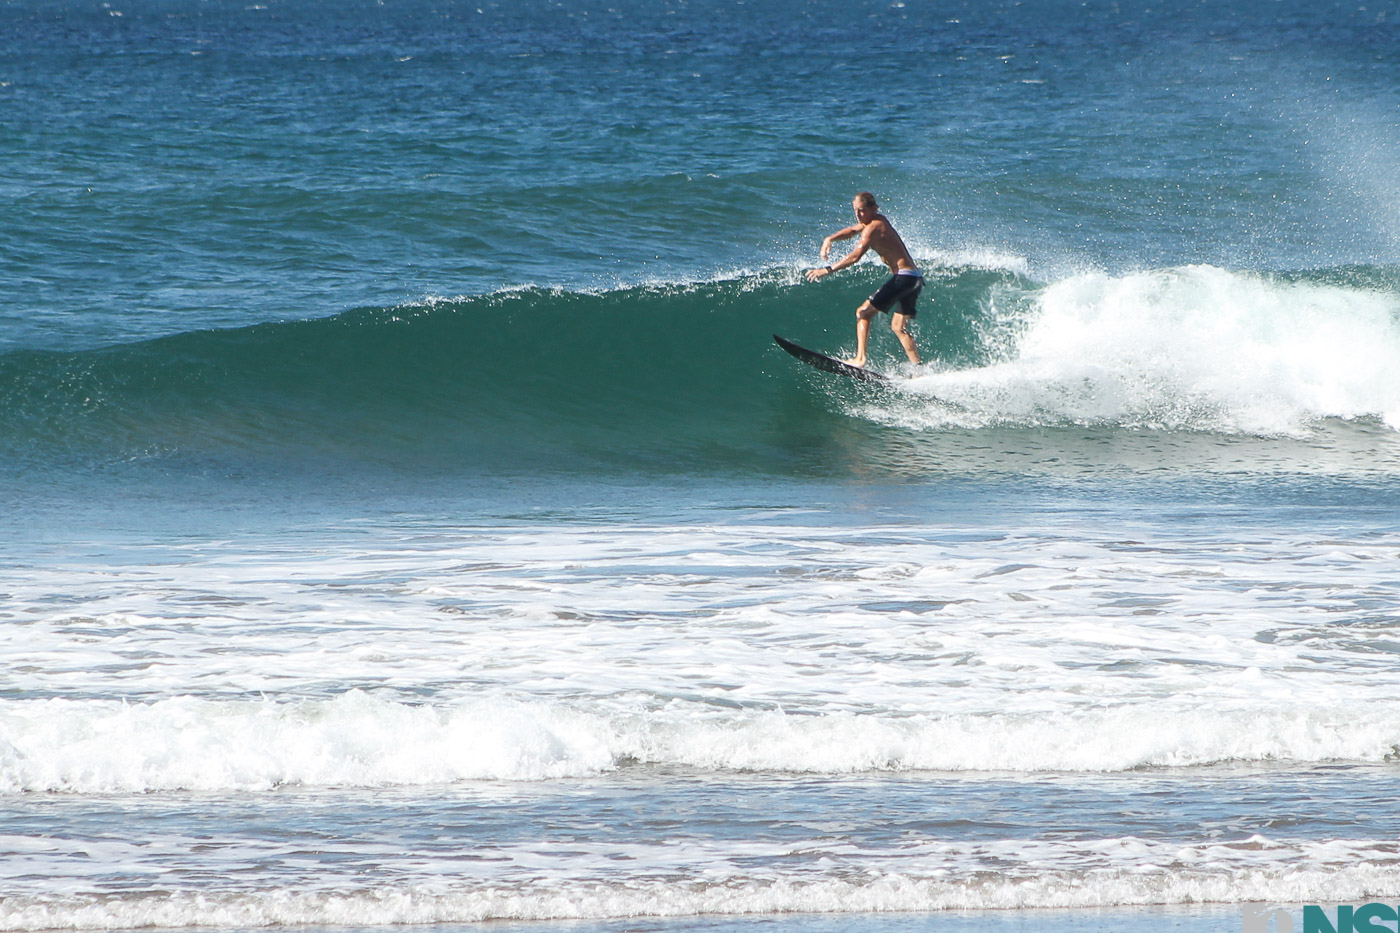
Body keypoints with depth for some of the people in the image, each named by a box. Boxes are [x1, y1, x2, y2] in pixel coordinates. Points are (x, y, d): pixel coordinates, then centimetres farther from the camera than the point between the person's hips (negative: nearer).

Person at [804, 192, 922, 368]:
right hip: (916, 279, 10)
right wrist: (830, 239, 15)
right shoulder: (880, 220, 16)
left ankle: (860, 359, -17)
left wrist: (827, 270, -24)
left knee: (864, 312, -7)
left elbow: (855, 256, -23)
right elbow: (853, 230, 30)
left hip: (903, 276, -10)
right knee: (898, 326, 14)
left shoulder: (873, 227, -13)